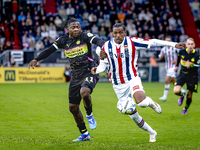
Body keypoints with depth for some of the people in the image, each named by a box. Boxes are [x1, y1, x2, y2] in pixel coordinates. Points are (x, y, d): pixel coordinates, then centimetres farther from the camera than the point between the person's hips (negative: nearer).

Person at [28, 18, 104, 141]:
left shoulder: (85, 36, -7)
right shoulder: (63, 40, 5)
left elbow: (97, 41, -23)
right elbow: (50, 50, 10)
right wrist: (36, 59, 0)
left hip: (89, 72, -5)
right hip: (76, 75, 6)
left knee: (84, 92, -36)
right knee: (73, 107, 6)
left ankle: (89, 115, -6)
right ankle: (84, 134, 22)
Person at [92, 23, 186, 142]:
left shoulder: (132, 42, -8)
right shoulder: (106, 47, -1)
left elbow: (152, 42, -7)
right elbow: (103, 65, 7)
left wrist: (174, 44, -9)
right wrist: (96, 70, -17)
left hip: (132, 80, -3)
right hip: (118, 86, 3)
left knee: (141, 102, -32)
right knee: (133, 115, 5)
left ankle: (150, 102, 6)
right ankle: (152, 133, 27)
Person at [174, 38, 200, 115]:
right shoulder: (182, 52, -11)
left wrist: (190, 66, -40)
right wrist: (177, 65, 27)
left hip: (192, 77, -2)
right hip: (182, 74, 2)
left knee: (189, 96, 7)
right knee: (176, 91, -19)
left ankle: (186, 109, 36)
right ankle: (182, 95, 18)